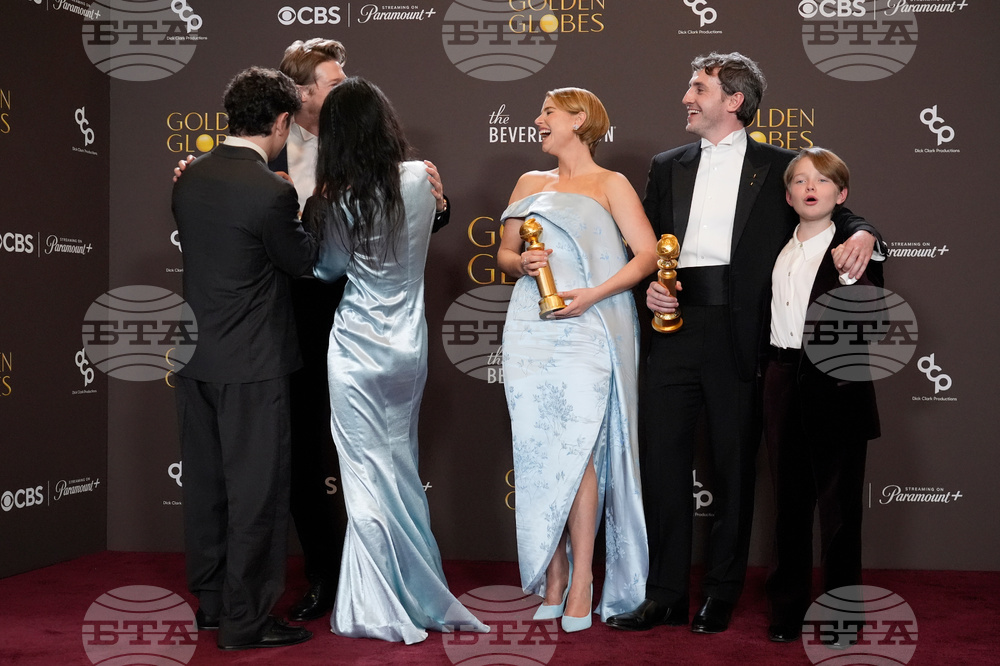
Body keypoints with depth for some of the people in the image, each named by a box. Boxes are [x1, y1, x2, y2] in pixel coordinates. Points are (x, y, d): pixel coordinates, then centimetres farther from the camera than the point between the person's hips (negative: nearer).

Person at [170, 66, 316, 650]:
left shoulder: (191, 176, 4)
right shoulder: (272, 192, -19)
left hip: (194, 357, 8)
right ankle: (246, 620, 10)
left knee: (206, 482, 16)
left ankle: (212, 601, 29)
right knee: (257, 490, 3)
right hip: (251, 363, -8)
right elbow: (303, 261, -6)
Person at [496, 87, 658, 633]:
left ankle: (581, 584, -4)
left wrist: (592, 295, -12)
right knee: (539, 452, -1)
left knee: (576, 450, -11)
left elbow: (647, 254, -2)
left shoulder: (610, 185, 7)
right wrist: (520, 263, -2)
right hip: (532, 330, 4)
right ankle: (552, 579, 8)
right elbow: (504, 253, 22)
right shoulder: (530, 183, 21)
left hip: (587, 330, -4)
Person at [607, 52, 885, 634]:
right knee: (663, 459, 3)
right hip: (674, 325, 3)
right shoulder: (668, 166, 17)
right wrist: (649, 285, 0)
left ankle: (722, 594, 18)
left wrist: (861, 233, -15)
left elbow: (835, 216, 7)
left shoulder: (780, 167, 7)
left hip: (738, 334, -3)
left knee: (734, 465, 4)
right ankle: (665, 595, 14)